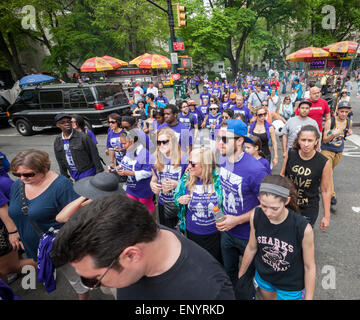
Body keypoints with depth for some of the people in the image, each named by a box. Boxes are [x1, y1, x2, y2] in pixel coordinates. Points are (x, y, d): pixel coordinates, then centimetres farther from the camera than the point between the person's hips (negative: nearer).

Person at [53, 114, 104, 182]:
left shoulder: (83, 137, -16)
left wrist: (99, 173, -10)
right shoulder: (57, 142, 1)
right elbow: (60, 160, 11)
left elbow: (94, 155, -12)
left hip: (87, 172, -5)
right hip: (73, 174, 5)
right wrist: (65, 176, 14)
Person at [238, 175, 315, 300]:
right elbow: (251, 248, -6)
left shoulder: (303, 228, -32)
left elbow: (309, 267, -15)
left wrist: (308, 298, -7)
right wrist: (240, 275, 6)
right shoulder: (256, 216, -23)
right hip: (263, 277, 3)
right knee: (268, 298, 28)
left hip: (291, 286, -3)